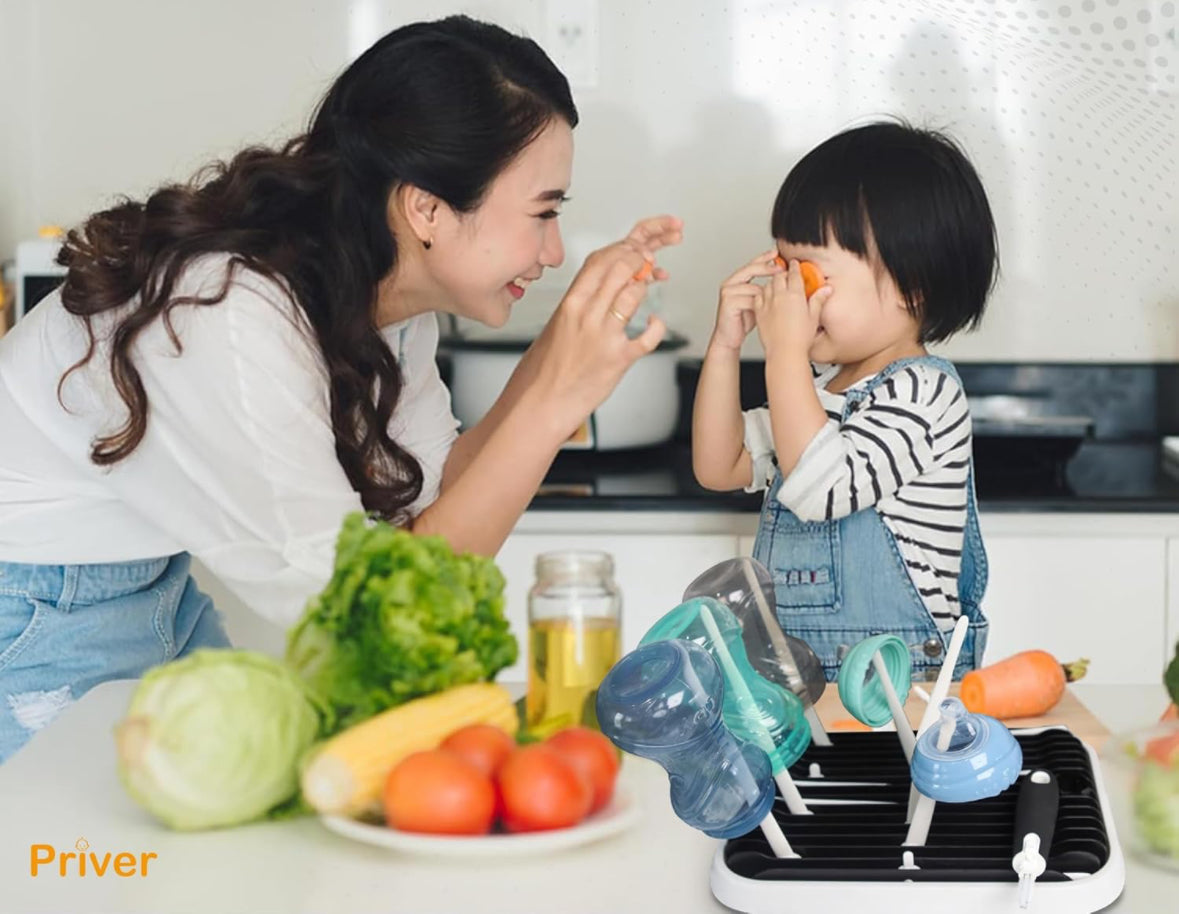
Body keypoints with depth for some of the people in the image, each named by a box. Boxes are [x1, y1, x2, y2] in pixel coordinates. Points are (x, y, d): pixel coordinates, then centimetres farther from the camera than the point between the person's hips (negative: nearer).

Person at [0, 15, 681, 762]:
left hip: (159, 588, 8)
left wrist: (573, 331, -11)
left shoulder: (392, 291, -9)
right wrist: (553, 403, -35)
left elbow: (433, 487, -1)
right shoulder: (233, 321, -35)